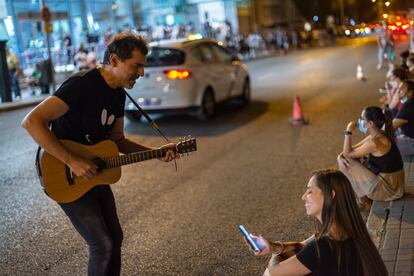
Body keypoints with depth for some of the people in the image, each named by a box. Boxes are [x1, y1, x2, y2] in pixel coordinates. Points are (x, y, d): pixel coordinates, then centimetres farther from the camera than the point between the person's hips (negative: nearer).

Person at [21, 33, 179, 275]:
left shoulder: (119, 94, 4)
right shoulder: (82, 85, -24)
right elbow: (32, 121, -32)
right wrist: (72, 161, -32)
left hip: (95, 173, 9)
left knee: (115, 237, 14)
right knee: (103, 245, -6)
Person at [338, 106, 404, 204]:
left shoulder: (375, 142, -27)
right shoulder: (377, 135, 2)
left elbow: (348, 153, -18)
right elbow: (353, 149, 11)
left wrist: (348, 131, -13)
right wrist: (340, 157, -8)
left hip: (388, 188, -9)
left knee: (347, 164, -7)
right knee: (343, 161, 10)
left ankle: (363, 200, 10)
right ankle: (364, 196, 19)